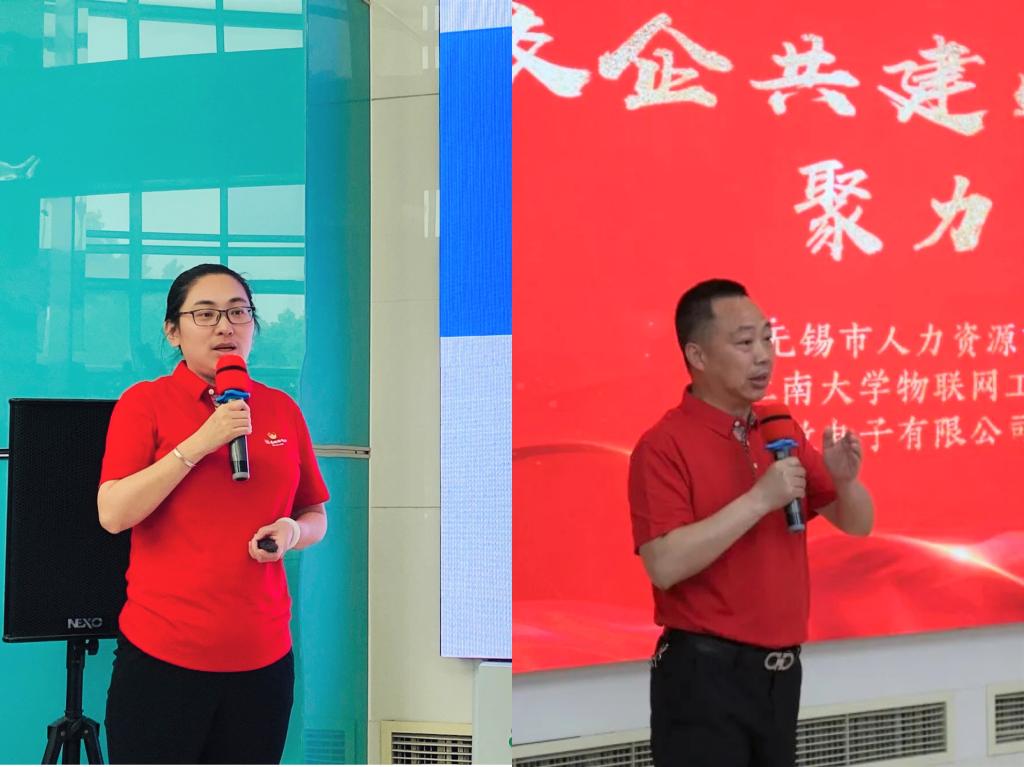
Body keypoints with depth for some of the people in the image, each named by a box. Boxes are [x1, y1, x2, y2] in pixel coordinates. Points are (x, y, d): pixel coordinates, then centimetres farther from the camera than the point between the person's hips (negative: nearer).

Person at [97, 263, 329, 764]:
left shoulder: (282, 409, 10)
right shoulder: (145, 402, 0)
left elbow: (315, 517, 18)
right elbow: (113, 514, -11)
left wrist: (292, 530, -5)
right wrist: (199, 443, -16)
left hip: (262, 654, 3)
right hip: (160, 652, -3)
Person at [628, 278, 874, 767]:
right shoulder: (664, 445, -12)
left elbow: (858, 524, 13)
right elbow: (664, 565, -22)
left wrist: (845, 480, -10)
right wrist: (760, 499, -24)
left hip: (780, 670, 7)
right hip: (704, 674, -7)